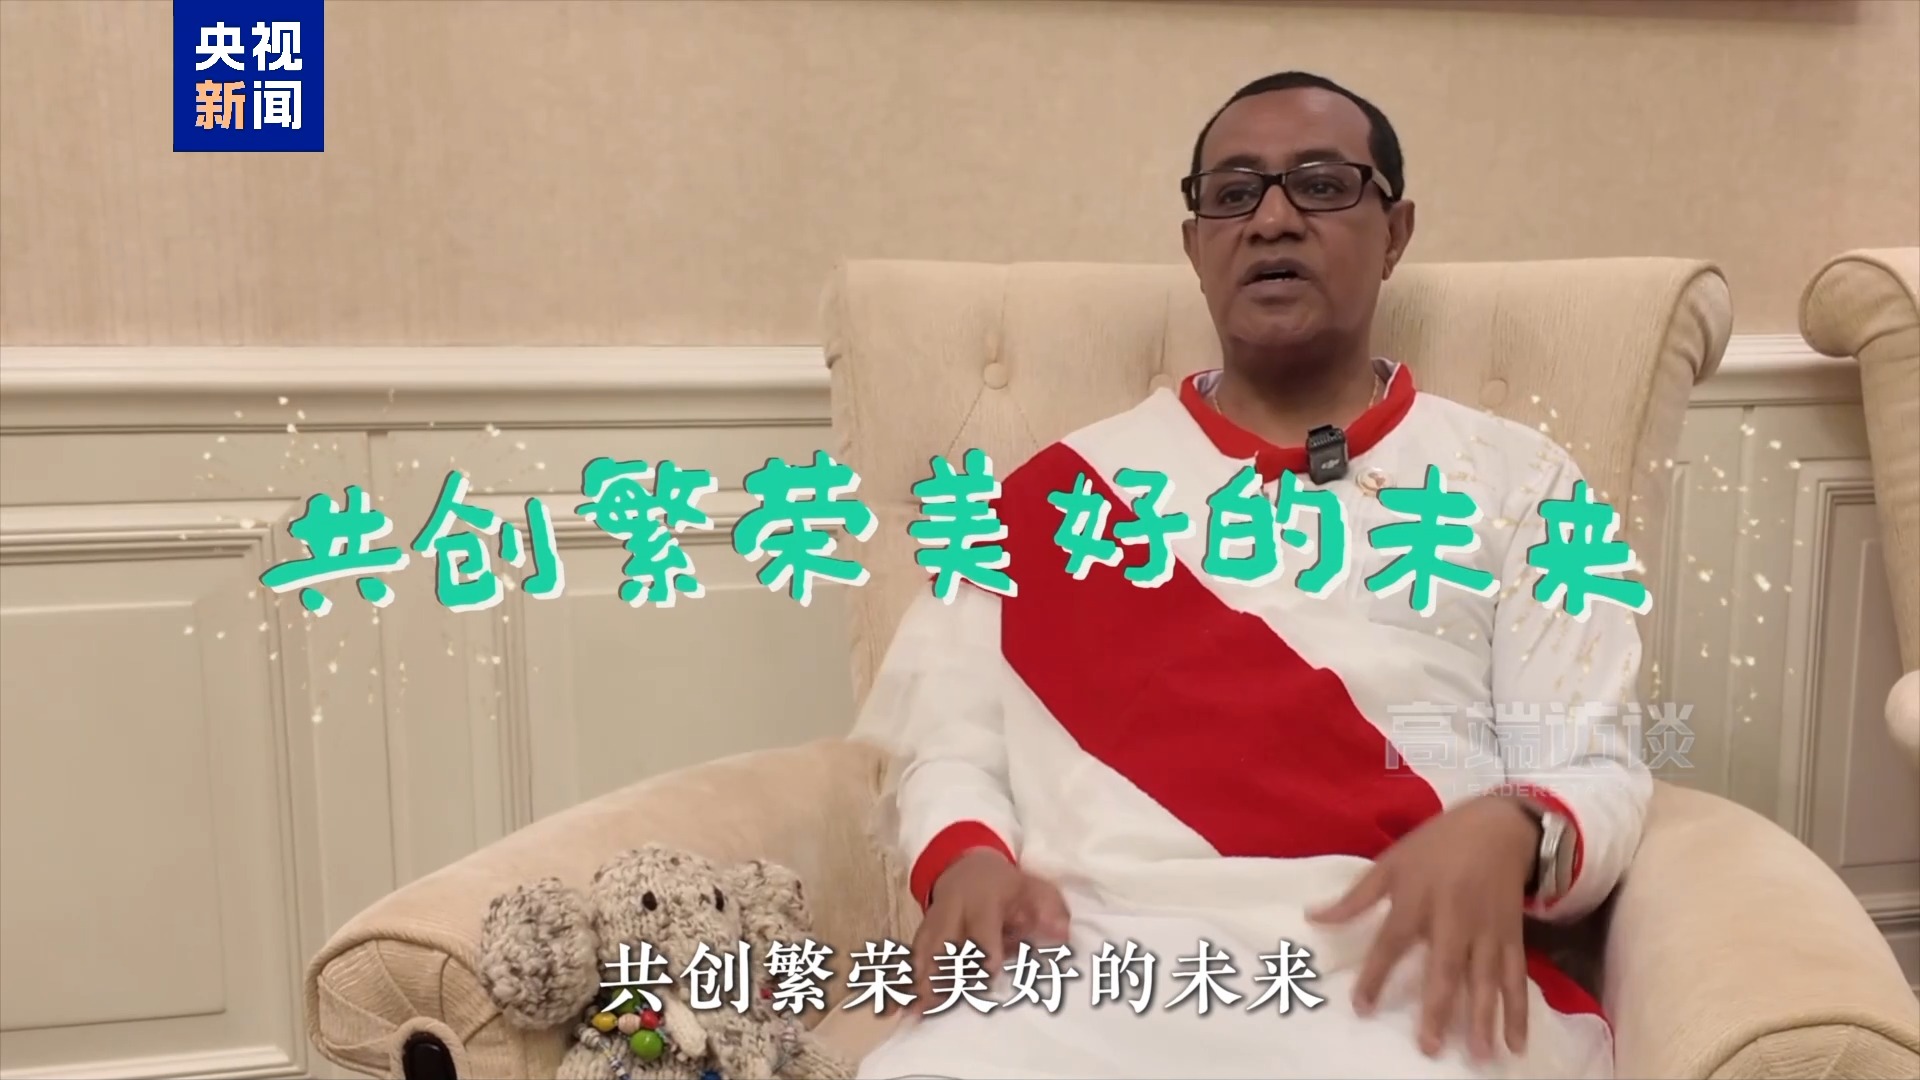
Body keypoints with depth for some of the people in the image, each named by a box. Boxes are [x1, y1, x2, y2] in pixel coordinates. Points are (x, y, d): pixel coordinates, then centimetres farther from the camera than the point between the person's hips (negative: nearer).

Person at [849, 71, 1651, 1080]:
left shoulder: (1516, 480, 13)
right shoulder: (1070, 485, 14)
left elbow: (1597, 771, 7)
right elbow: (951, 745, 11)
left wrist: (1508, 833, -16)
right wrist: (967, 859, -11)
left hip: (1389, 967, 1)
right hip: (1090, 958, 0)